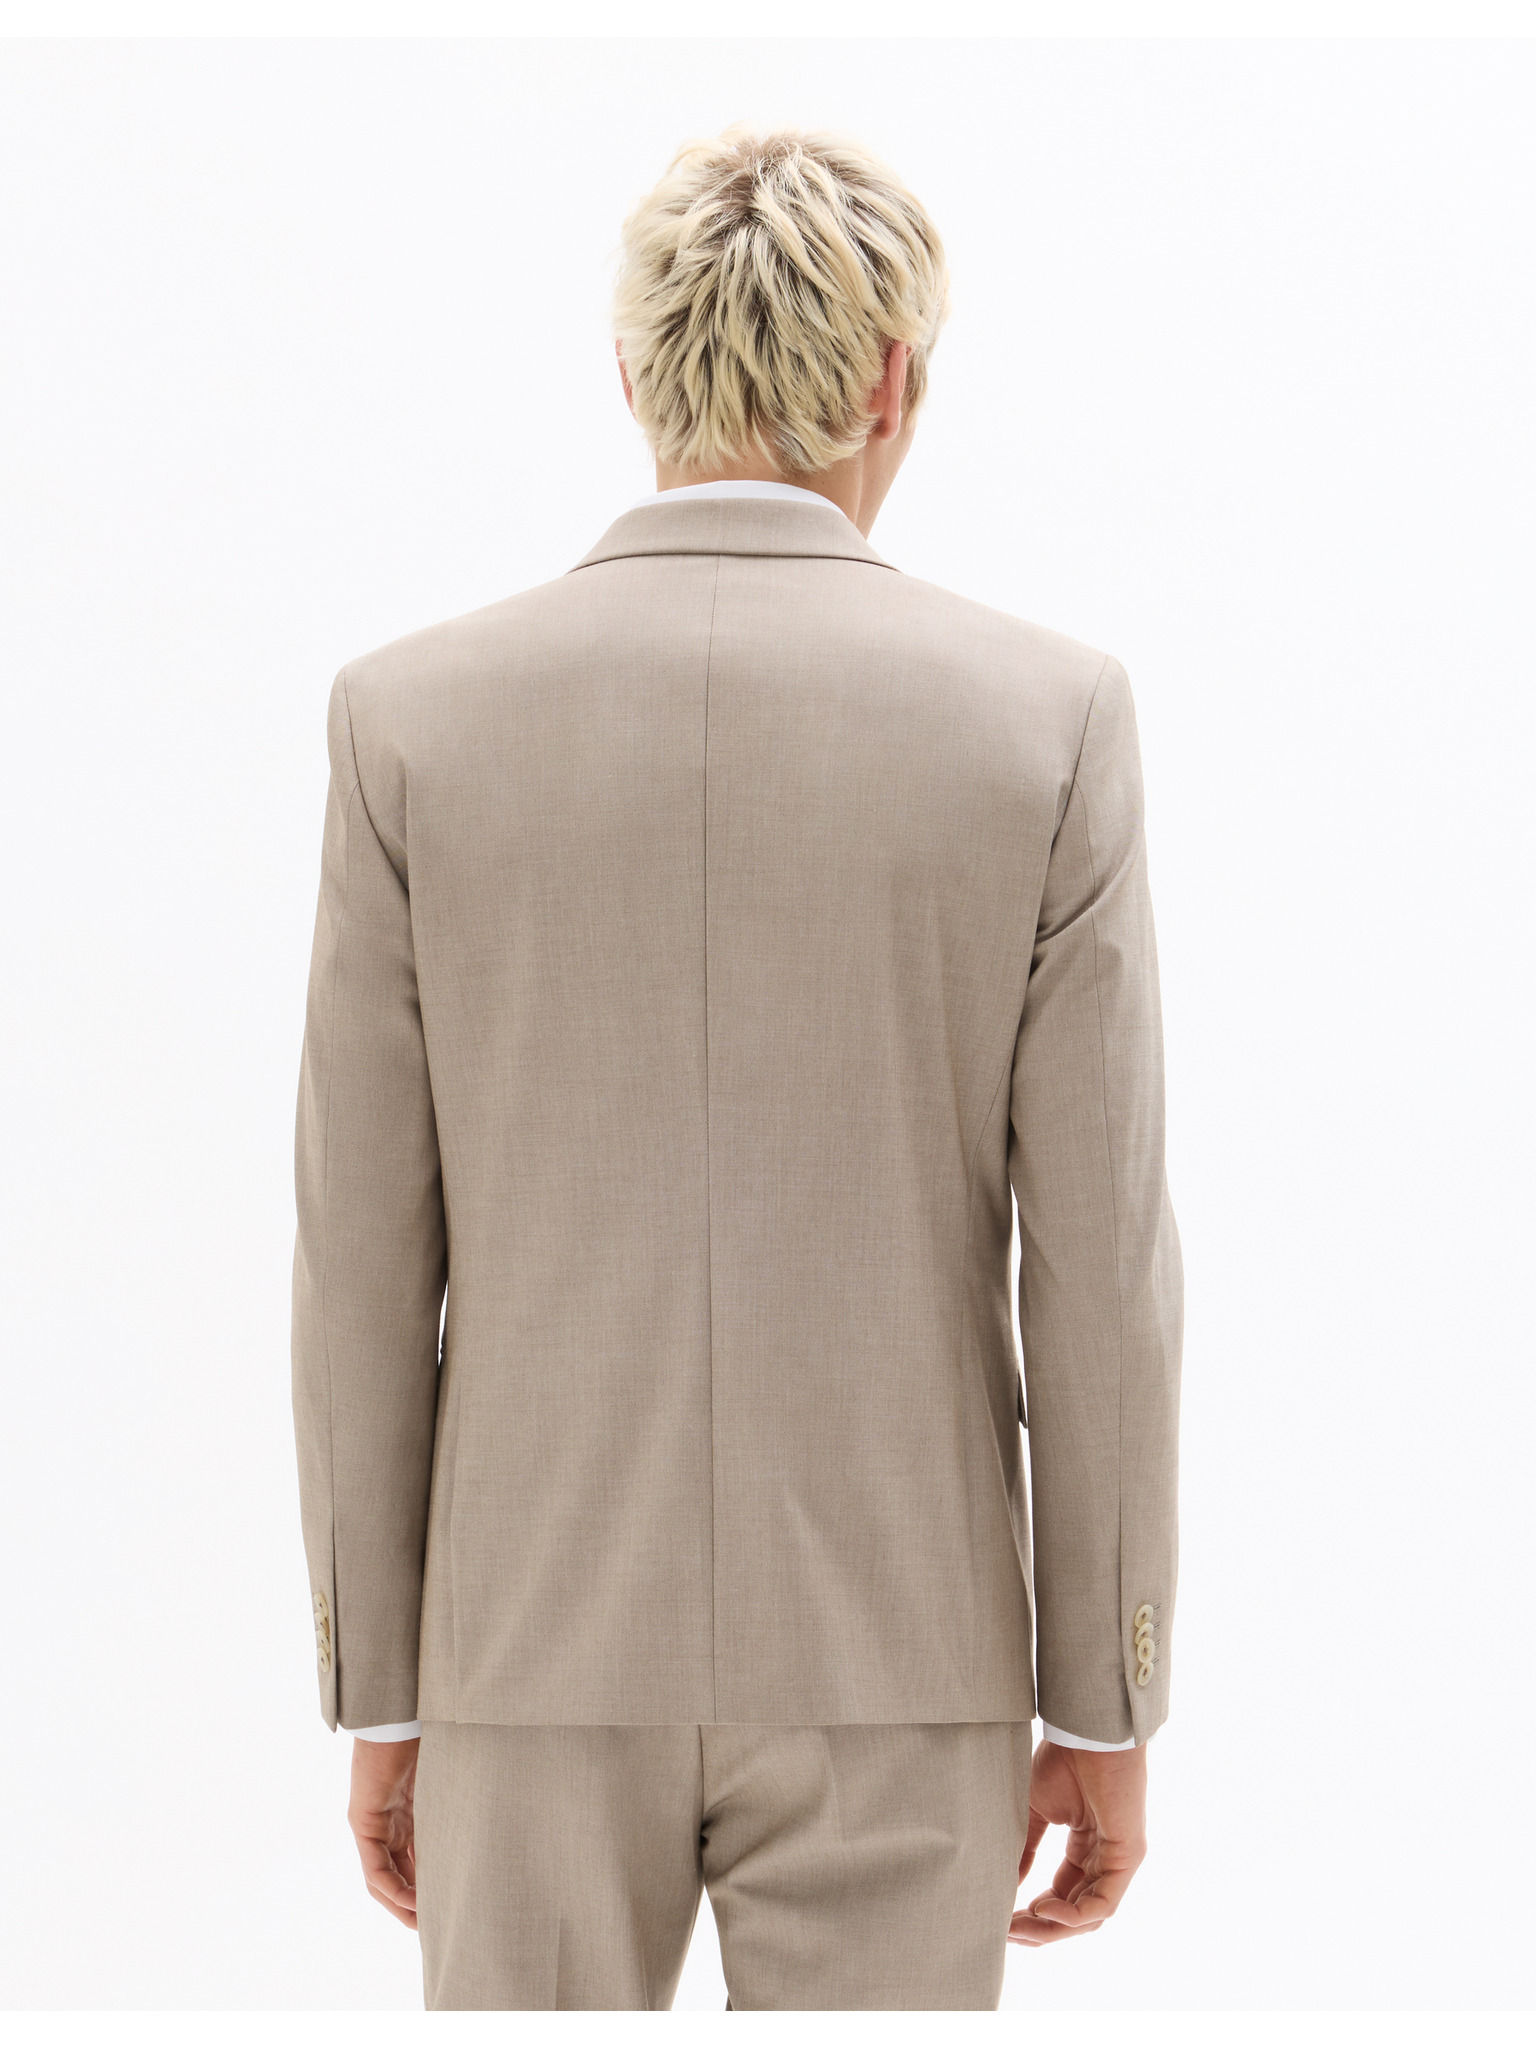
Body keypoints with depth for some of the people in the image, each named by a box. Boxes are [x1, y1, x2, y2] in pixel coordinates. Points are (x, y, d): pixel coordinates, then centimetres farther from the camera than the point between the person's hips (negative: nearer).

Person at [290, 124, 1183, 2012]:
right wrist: (1107, 1712, 4)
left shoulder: (415, 719, -5)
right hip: (888, 1646, 0)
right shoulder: (1045, 718, -7)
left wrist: (380, 1704, 8)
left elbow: (365, 1268, -2)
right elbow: (1099, 1269, -6)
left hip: (550, 1637, 1)